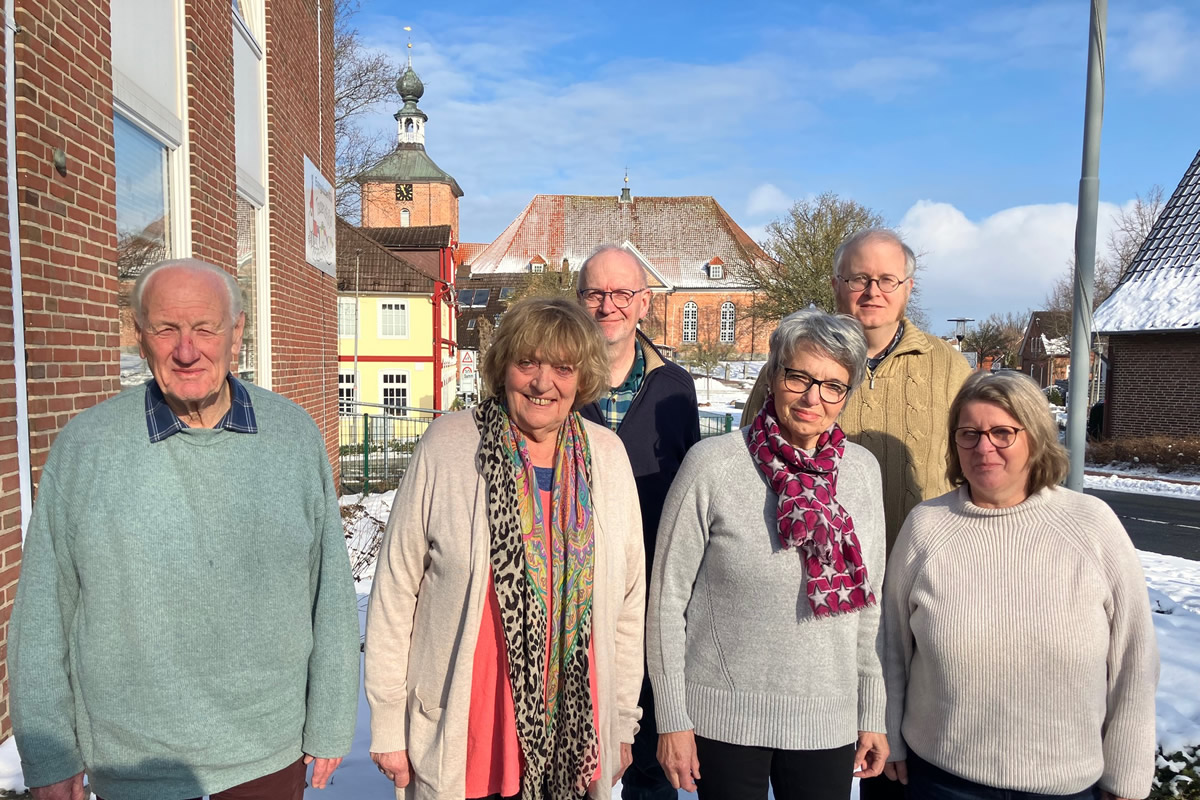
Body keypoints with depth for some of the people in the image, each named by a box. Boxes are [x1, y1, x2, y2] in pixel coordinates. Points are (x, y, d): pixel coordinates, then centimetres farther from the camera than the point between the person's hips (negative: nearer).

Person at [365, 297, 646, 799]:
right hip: (461, 739, -2)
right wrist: (387, 725, -3)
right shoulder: (447, 447, -11)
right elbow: (394, 592, -5)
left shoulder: (607, 457, -2)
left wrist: (622, 723, 9)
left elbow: (628, 601, 5)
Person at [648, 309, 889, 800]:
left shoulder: (863, 470, 0)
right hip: (724, 717, -3)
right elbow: (668, 596, -8)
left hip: (828, 720, 3)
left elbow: (869, 601, 8)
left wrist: (873, 714, 10)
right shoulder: (712, 464, -12)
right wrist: (672, 719, -6)